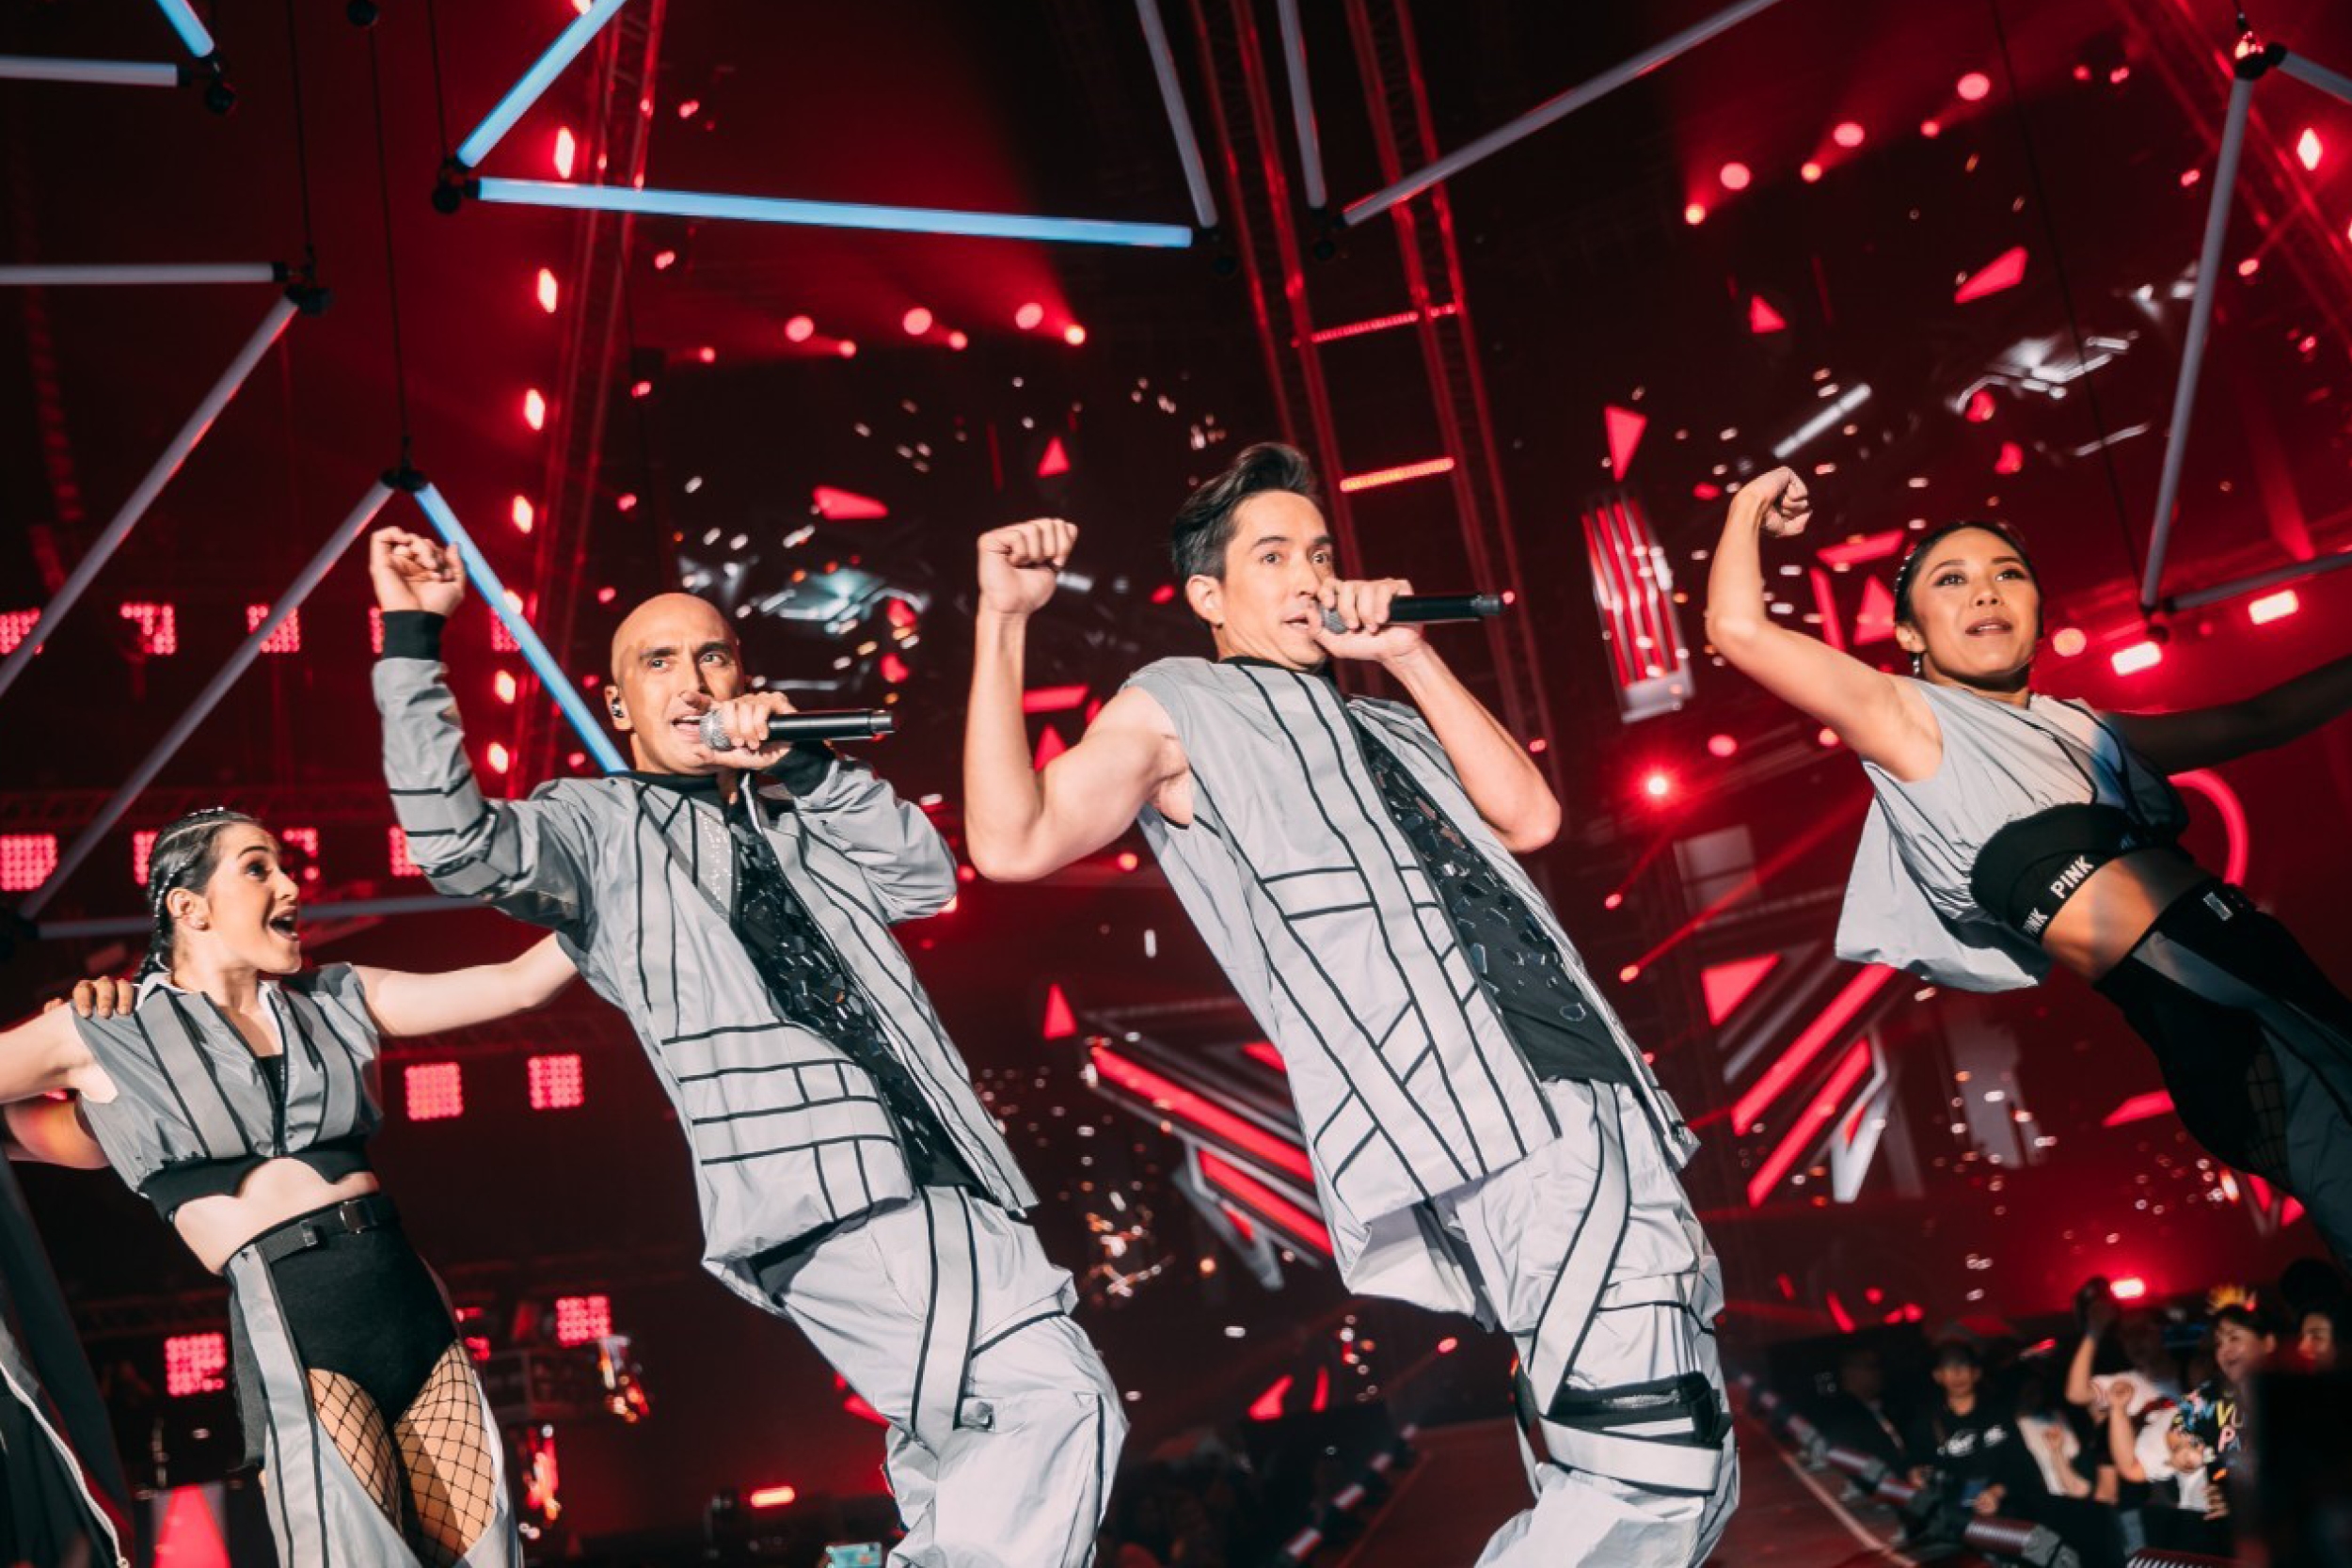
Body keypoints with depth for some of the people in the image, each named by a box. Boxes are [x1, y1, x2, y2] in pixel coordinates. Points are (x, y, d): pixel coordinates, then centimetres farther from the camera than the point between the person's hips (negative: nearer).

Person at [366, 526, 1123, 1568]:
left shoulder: (792, 824, 27)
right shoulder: (602, 827, 11)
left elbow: (926, 876, 14)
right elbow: (459, 846, -7)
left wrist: (805, 765, 4)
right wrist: (413, 642, -10)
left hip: (941, 1178, 7)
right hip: (822, 1199, -7)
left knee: (951, 1458, 9)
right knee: (1053, 1404, -20)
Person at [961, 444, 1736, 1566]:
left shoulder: (1384, 722, 31)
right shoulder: (1183, 707, 13)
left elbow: (1527, 818, 15)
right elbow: (1014, 843, 0)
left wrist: (1411, 656, 16)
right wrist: (1002, 623, -2)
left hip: (1570, 1090, 8)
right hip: (1457, 1116, -8)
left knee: (1677, 1465, 9)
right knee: (1656, 1459, -19)